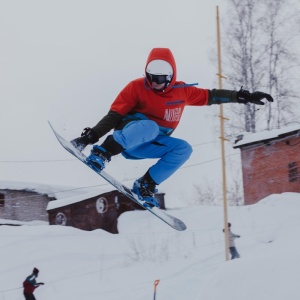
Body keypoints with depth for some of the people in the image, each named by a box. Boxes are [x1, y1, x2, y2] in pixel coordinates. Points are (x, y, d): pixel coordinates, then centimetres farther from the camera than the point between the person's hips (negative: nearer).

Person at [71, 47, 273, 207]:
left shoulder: (182, 91, 3)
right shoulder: (137, 87, -11)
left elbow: (210, 96, 10)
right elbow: (114, 115, -13)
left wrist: (243, 97, 4)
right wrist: (92, 134, -26)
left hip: (149, 145, 6)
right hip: (128, 134, -6)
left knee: (184, 149, -18)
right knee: (149, 127, -37)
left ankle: (146, 185, -15)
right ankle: (102, 153, -36)